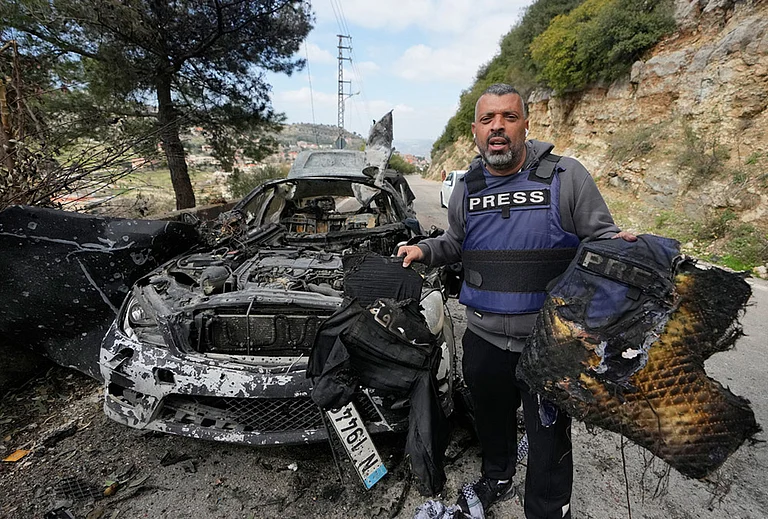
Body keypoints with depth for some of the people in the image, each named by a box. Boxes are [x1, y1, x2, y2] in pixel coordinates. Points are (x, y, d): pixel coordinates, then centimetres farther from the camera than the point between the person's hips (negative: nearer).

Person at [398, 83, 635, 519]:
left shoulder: (567, 176, -8)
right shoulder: (466, 190, 5)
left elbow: (600, 235, -3)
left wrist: (617, 244, -25)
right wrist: (425, 250, 1)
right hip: (484, 339, 4)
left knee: (549, 439, 12)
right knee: (491, 418, 25)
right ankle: (497, 479, 54)